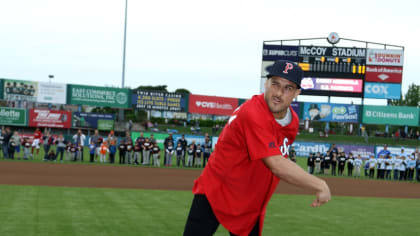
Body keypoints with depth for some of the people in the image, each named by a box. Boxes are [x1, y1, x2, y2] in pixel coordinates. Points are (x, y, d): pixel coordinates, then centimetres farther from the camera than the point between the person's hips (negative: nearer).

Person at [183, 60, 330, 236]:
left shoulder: (293, 122, 0)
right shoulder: (252, 114, -27)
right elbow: (278, 166, -33)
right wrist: (320, 185, -27)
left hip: (251, 205, 7)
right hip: (214, 194, -7)